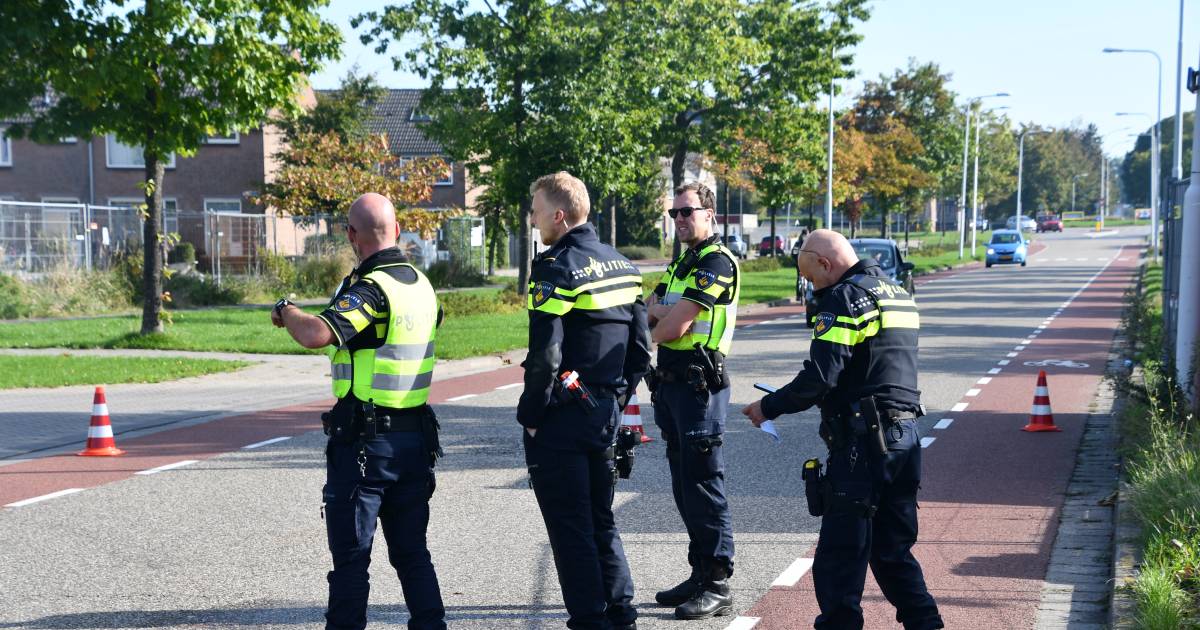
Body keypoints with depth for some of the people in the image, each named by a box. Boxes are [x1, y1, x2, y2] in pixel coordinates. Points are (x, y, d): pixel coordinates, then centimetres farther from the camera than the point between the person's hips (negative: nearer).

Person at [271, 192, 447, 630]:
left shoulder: (369, 289, -17)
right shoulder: (422, 285, 8)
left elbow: (317, 334, -32)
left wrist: (287, 311, -11)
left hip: (364, 441, -7)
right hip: (415, 437, 7)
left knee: (351, 556, 1)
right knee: (411, 552, 15)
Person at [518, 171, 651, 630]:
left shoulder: (556, 269, -16)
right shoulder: (623, 267, 9)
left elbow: (545, 356, -21)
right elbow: (641, 349, 12)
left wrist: (529, 415, -10)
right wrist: (617, 399, 18)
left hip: (562, 419, -8)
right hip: (606, 415, 8)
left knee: (570, 528, 1)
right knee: (601, 521, 18)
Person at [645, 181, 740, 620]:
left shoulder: (716, 263, -12)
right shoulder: (679, 265, 19)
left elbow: (674, 328, -16)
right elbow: (650, 312, 12)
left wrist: (657, 325, 4)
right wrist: (666, 313, -9)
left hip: (699, 384, -10)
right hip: (671, 383, 10)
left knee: (703, 485, -8)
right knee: (683, 486, 13)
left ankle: (718, 586, -5)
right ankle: (700, 574, 21)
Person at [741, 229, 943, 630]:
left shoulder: (844, 298, -11)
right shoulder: (898, 294, 18)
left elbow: (820, 376, -18)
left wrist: (769, 408, -6)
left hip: (863, 442, -9)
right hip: (905, 436, 9)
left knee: (840, 557, -4)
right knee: (893, 550, 16)